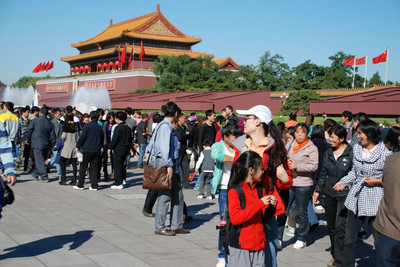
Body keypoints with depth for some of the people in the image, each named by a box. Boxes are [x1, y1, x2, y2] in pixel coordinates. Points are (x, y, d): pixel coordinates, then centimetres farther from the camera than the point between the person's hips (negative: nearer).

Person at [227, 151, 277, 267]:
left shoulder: (260, 189, 10)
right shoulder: (234, 191, -10)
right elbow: (235, 218, -21)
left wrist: (272, 205, -3)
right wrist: (259, 204, -21)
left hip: (259, 244, 6)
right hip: (240, 246, -6)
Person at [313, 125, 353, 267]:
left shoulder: (351, 153, -8)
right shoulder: (328, 153, 10)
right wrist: (318, 190, 14)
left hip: (345, 195, -6)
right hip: (330, 194, 6)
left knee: (340, 228, -8)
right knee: (331, 227, 12)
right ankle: (335, 255, 26)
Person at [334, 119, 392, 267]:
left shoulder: (385, 153, -10)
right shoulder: (356, 148, 6)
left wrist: (377, 181, -15)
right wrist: (344, 181, 7)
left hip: (375, 201, -5)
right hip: (356, 199, 5)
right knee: (349, 239, 10)